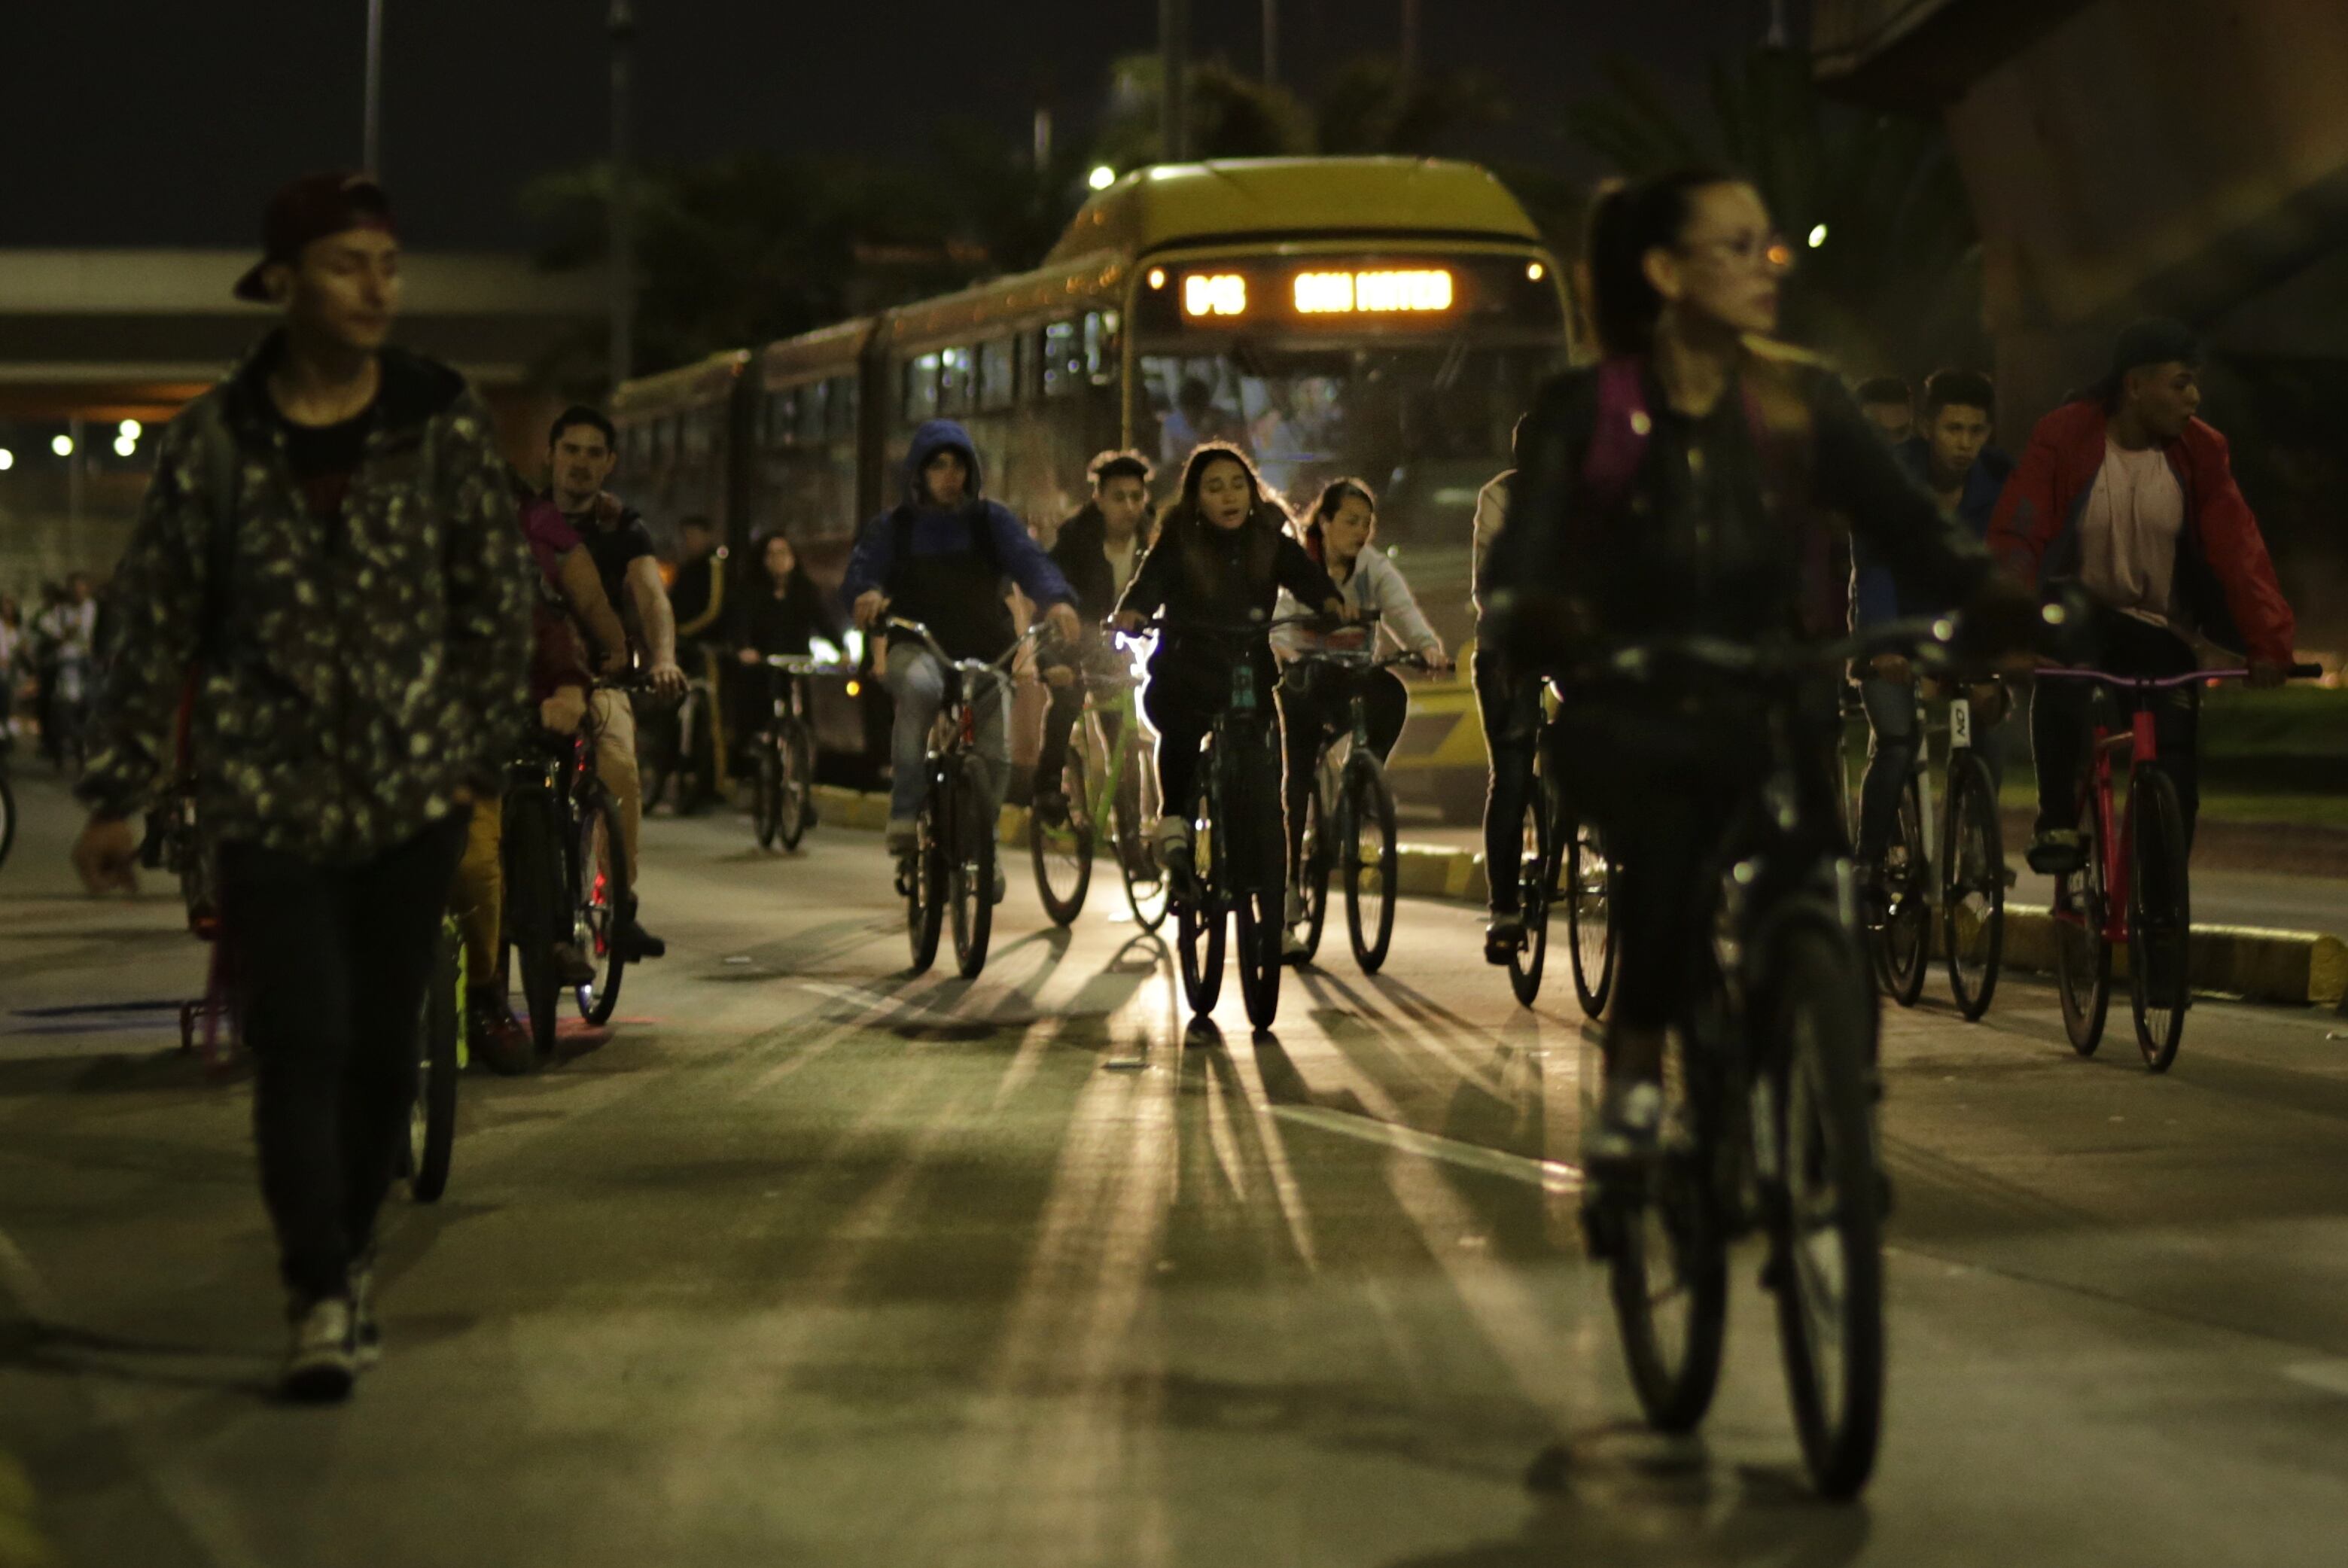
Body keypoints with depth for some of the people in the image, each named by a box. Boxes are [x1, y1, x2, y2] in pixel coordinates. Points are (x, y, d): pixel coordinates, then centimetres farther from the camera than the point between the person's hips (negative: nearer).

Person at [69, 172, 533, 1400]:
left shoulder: (444, 422, 0)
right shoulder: (216, 440, -1)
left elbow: (499, 601, 6)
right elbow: (154, 621, 3)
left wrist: (484, 756, 3)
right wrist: (119, 794, 3)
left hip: (412, 788, 1)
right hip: (270, 789, -1)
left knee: (384, 1043, 7)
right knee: (297, 1042, -8)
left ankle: (350, 1258, 26)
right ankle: (322, 1299, -4)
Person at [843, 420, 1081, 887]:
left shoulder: (991, 520, 7)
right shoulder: (894, 526, 7)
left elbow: (1029, 560, -9)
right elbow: (860, 571, -7)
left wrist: (1057, 599, -31)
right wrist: (866, 594, -33)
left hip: (985, 652, 2)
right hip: (919, 649, -2)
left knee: (996, 752, -11)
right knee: (919, 686, -37)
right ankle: (905, 812, -30)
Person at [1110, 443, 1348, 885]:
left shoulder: (1269, 541, 3)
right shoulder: (1178, 543, -4)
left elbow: (1305, 575, -12)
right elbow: (1150, 580, -19)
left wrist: (1331, 602, -34)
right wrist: (1131, 611, -42)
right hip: (1185, 678, -3)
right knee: (1181, 728, -32)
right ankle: (1173, 823, -21)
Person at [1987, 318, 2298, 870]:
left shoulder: (2200, 452, -8)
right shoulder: (2063, 439, -15)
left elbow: (2238, 550, -13)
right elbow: (2016, 540, -21)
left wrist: (2269, 642, -26)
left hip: (2160, 632, 3)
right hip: (2083, 615, -3)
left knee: (2177, 782, -7)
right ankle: (2056, 821, -20)